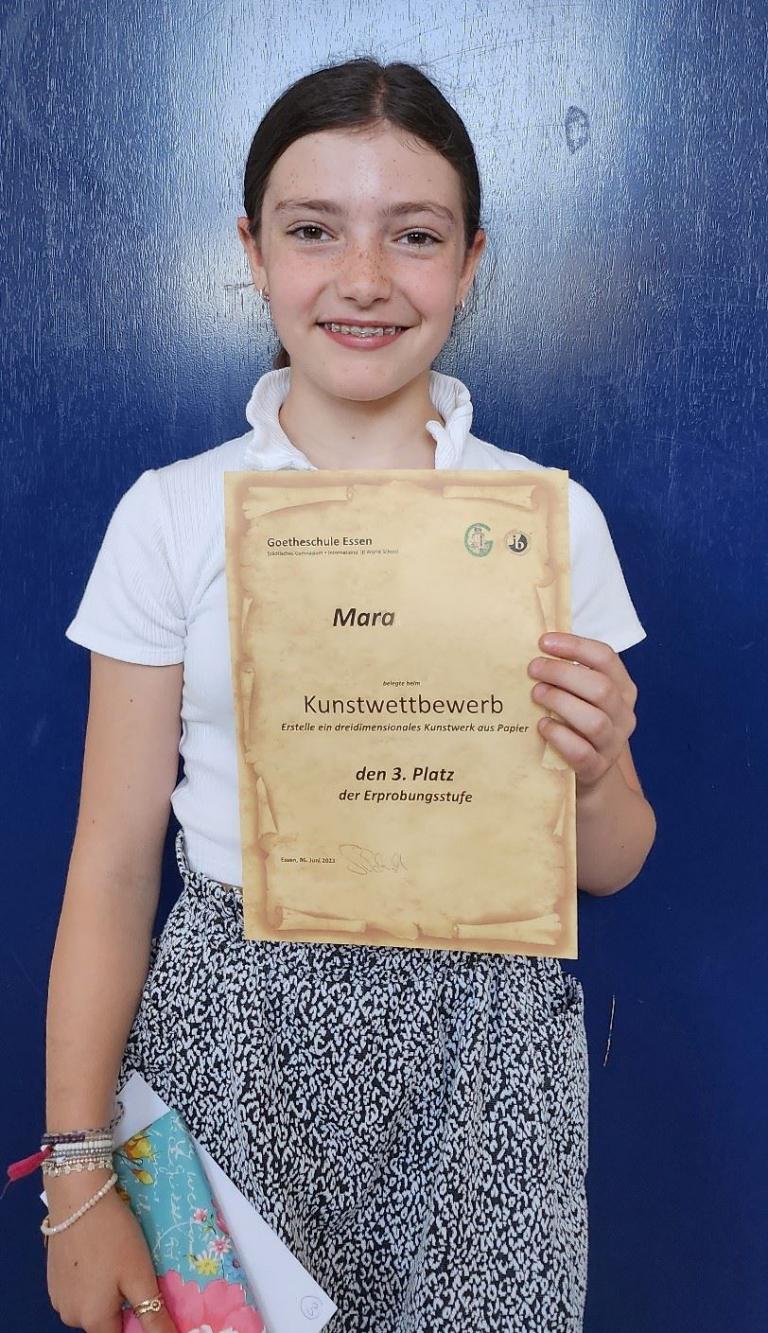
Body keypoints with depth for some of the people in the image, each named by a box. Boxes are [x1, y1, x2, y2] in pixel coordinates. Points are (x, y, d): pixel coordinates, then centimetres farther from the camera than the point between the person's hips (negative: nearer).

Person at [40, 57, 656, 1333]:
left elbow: (611, 866, 5)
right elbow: (114, 868, -3)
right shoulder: (172, 513, -5)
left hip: (476, 1044, 1)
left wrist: (589, 777, -17)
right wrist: (81, 1177, -5)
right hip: (234, 1037, 0)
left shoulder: (551, 514, -3)